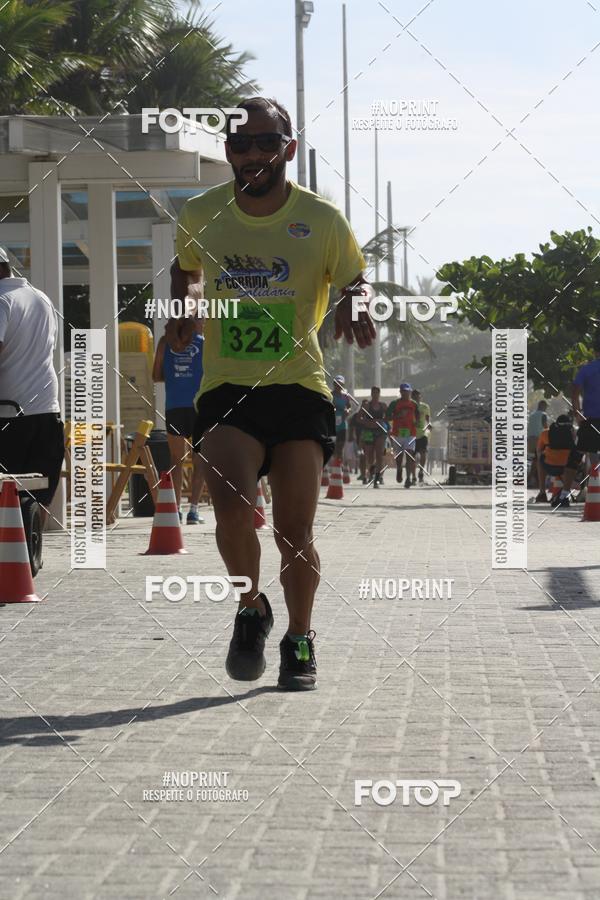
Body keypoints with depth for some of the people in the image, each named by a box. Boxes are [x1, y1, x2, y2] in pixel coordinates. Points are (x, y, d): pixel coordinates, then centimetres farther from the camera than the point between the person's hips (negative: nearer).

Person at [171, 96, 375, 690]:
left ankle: (299, 641, 23)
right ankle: (251, 611, 6)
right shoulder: (200, 215, 3)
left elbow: (353, 281, 8)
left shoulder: (321, 218, -3)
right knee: (232, 508, -22)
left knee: (294, 532, -1)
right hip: (225, 392, 1)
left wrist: (354, 309, -14)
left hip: (299, 390, 0)